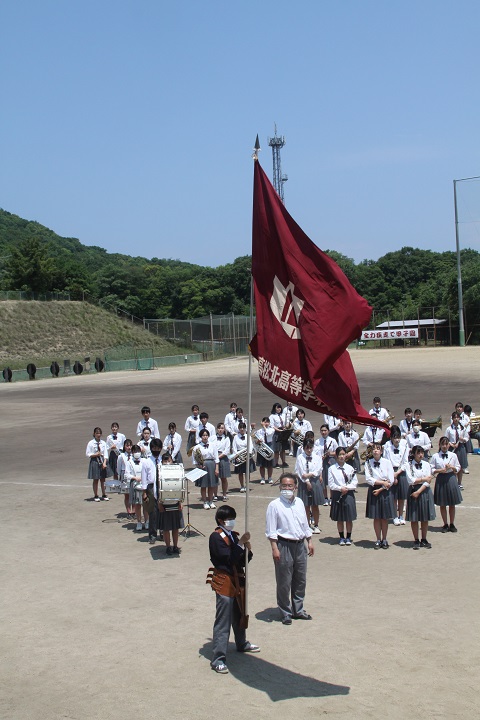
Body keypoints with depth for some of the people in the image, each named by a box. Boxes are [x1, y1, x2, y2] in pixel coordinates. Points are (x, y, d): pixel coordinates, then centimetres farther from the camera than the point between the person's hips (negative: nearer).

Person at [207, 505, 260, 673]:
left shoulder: (234, 535, 10)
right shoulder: (216, 537, -13)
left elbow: (243, 560, 10)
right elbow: (229, 557, -23)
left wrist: (247, 551, -8)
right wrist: (241, 543, -22)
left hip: (237, 580, 8)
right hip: (223, 582, -8)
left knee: (240, 614, 24)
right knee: (223, 621, -8)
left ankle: (242, 644, 45)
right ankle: (218, 659, -6)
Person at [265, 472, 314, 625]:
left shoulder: (299, 503, 9)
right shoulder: (275, 505, -10)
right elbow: (271, 530, -11)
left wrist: (309, 542, 15)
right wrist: (274, 548, -17)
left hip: (300, 544, 6)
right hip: (284, 545, -6)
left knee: (300, 580, 14)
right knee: (284, 582, 2)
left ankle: (298, 610, 29)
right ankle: (285, 613, 16)